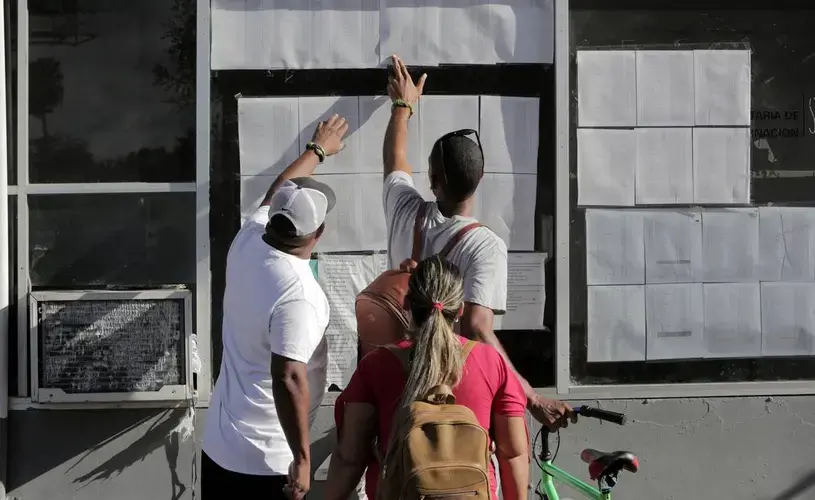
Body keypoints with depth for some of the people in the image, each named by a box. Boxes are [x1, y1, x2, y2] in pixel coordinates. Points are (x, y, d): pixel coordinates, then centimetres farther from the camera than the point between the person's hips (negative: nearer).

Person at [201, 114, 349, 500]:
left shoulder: (247, 244, -2)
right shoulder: (296, 294, -26)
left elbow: (276, 194, 17)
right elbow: (288, 379, -31)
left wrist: (317, 149, 31)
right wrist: (302, 458, -23)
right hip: (266, 459, -8)